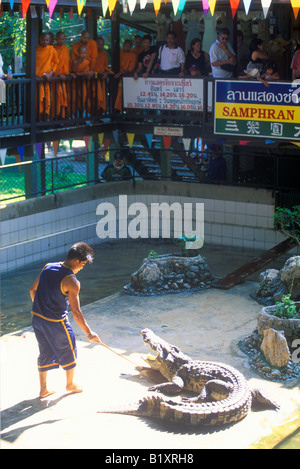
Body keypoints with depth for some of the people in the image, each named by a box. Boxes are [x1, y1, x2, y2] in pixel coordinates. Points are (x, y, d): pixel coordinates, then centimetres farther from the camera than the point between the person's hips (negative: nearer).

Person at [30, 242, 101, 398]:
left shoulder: (48, 267, 0)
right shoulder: (72, 282, -21)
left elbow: (33, 290, 9)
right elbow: (76, 312, -20)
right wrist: (89, 333, -12)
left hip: (37, 317, 7)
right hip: (56, 322, -7)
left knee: (45, 353, 21)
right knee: (68, 351, 17)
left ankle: (43, 389, 30)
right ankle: (70, 384, 35)